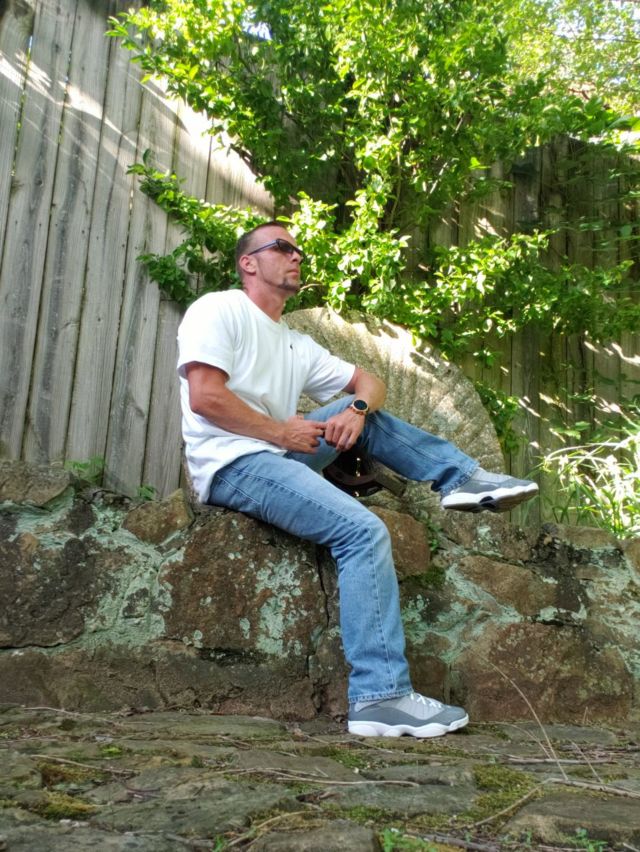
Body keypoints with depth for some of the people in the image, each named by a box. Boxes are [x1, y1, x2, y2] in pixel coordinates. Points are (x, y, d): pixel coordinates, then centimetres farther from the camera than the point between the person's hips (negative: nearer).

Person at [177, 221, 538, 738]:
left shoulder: (298, 346, 21)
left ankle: (465, 478, 3)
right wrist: (283, 432, -10)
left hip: (276, 457, 8)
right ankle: (381, 697, -26)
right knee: (364, 531, -23)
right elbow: (204, 398, -15)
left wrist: (356, 410, -3)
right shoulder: (219, 310, -1)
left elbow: (369, 382, 21)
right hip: (233, 465, -8)